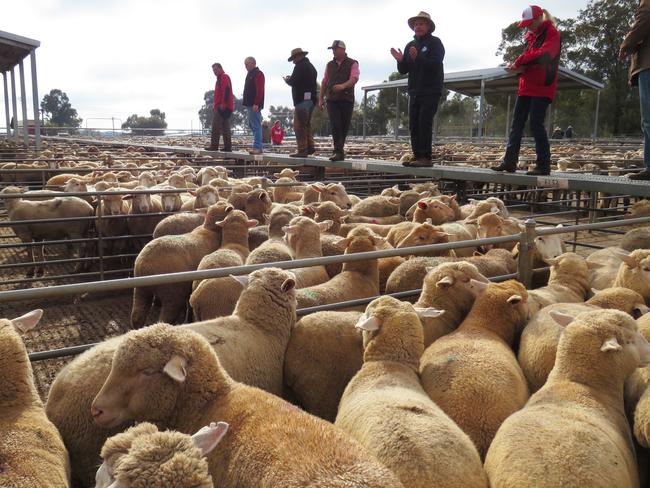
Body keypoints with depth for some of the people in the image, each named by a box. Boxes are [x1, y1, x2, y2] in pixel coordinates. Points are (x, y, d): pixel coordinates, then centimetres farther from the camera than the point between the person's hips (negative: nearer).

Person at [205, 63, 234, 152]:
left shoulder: (224, 77, -6)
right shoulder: (220, 79, 26)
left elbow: (226, 90, -19)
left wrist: (223, 103, -25)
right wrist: (215, 105, 23)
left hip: (223, 107, -10)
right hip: (220, 107, 10)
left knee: (216, 127, -12)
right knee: (225, 128, 7)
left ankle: (214, 146, -13)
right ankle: (228, 147, 7)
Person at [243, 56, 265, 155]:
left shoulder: (258, 74, -9)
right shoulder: (250, 74, 22)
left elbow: (259, 90, -18)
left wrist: (256, 104, -24)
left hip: (254, 105, -10)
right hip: (249, 105, 10)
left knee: (256, 126, -12)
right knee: (252, 125, 10)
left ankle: (257, 147, -13)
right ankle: (257, 147, 12)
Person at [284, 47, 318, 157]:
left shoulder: (300, 66, -9)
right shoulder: (311, 66, 20)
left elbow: (293, 82, -16)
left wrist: (287, 79, 6)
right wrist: (291, 79, 17)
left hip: (302, 99, -10)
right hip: (311, 99, 10)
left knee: (299, 125, -7)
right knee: (307, 124, 17)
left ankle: (302, 150, -9)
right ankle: (310, 146, 14)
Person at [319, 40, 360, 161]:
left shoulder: (352, 64, 3)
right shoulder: (330, 65, 16)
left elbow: (354, 78, -14)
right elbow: (324, 82, 20)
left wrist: (343, 86, -33)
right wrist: (321, 98, 15)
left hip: (347, 99, -2)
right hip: (332, 100, 2)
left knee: (344, 127, 3)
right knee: (335, 125, -14)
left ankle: (338, 150, 17)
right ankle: (338, 152, -18)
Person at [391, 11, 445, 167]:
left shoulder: (435, 43, -2)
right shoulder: (410, 45, 15)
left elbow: (435, 64, -18)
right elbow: (403, 70, 14)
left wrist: (418, 57, -31)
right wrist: (400, 60, -8)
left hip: (430, 91, -6)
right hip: (414, 91, 7)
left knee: (424, 123, -13)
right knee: (413, 124, 4)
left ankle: (425, 157, -12)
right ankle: (417, 155, 9)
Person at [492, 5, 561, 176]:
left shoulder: (552, 34, -5)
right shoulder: (531, 35, 19)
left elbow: (543, 54, -20)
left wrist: (521, 61, -13)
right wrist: (518, 67, -3)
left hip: (542, 87, -8)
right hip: (526, 86, 8)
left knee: (536, 124, -10)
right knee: (516, 124, 5)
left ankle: (543, 165, -4)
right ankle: (509, 161, 8)